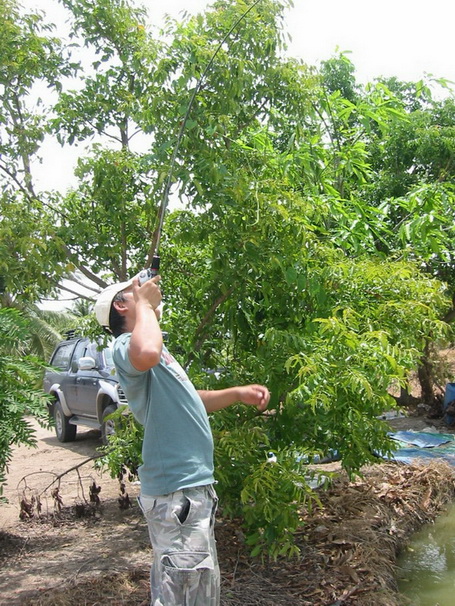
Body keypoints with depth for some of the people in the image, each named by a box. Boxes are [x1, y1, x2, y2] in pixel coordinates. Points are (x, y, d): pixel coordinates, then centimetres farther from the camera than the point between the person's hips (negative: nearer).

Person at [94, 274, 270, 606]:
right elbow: (146, 354, -40)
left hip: (192, 485, 10)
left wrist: (238, 393, 19)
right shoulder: (127, 345, -13)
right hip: (176, 493, -10)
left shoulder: (156, 345, 20)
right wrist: (145, 303, -21)